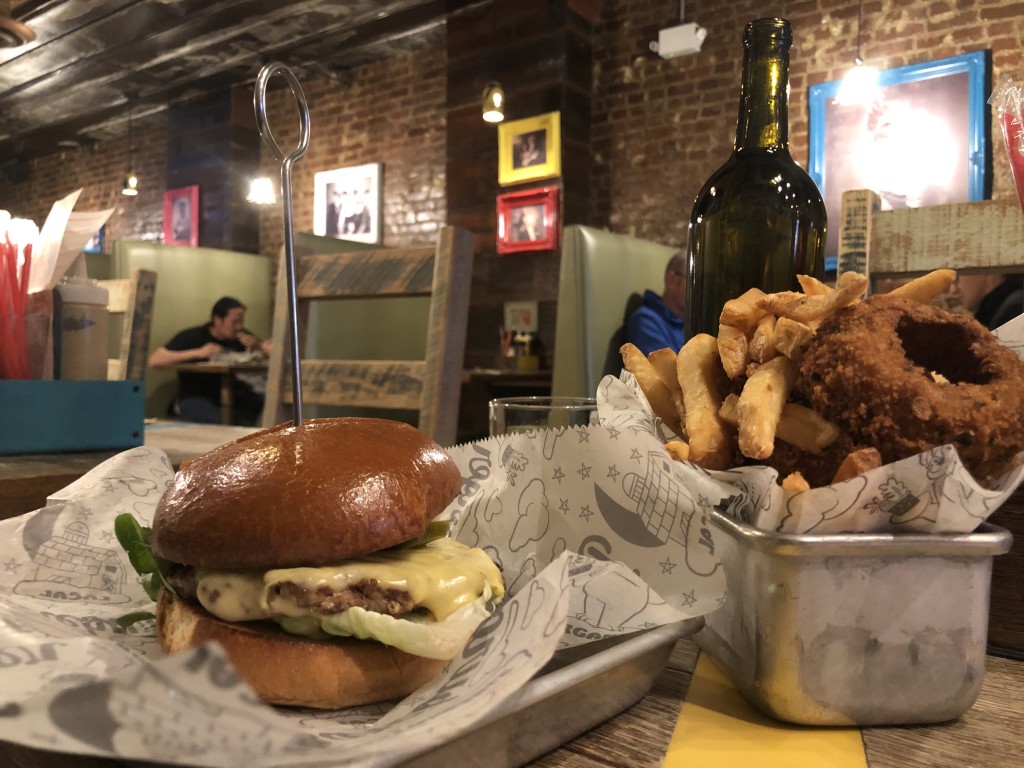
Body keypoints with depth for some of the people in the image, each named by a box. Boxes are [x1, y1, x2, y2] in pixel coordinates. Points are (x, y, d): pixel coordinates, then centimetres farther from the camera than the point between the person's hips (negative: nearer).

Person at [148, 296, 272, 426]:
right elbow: (154, 360, -15)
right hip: (194, 399, -4)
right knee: (221, 423, -35)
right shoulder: (192, 336, -4)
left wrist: (257, 346, -12)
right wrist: (198, 353, -24)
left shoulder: (240, 336, 7)